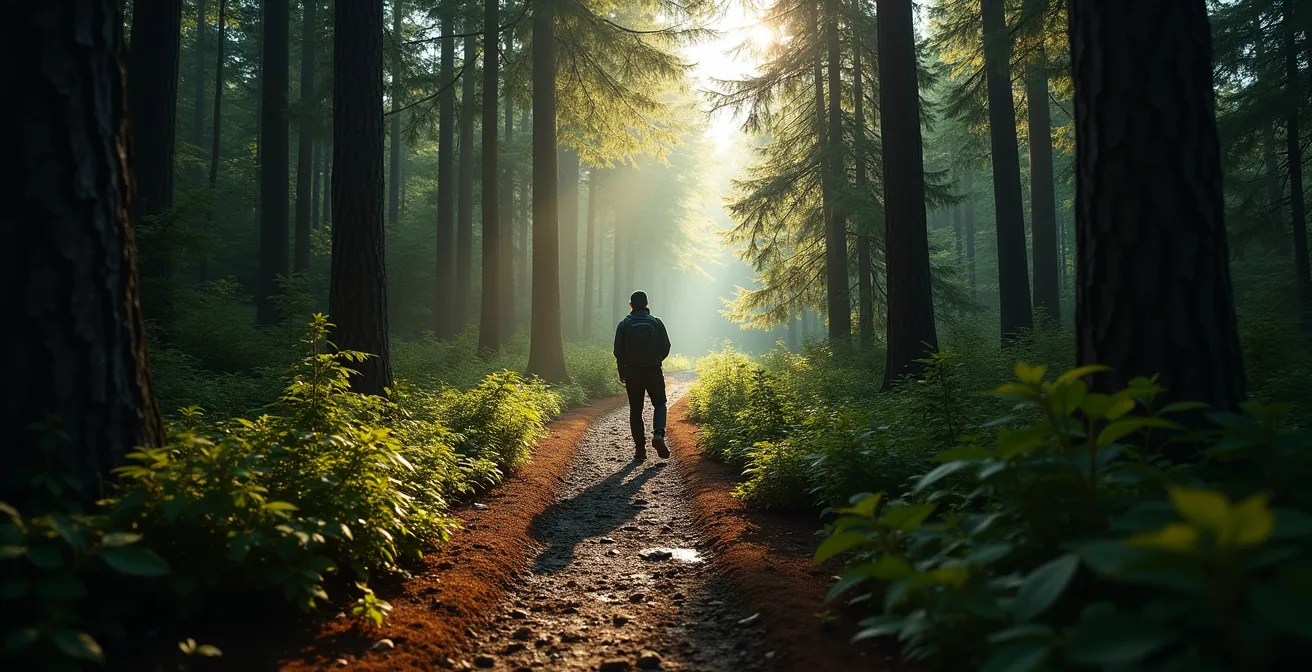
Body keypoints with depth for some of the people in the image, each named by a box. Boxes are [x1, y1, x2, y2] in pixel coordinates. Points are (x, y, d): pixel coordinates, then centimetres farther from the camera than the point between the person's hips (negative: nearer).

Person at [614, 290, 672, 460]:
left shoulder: (624, 324, -3)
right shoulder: (656, 322, -2)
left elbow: (618, 351, -2)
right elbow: (666, 347, 1)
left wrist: (622, 372, 10)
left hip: (632, 373, 0)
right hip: (654, 371, 0)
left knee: (635, 410, 8)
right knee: (659, 404, 14)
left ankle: (640, 448, 6)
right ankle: (658, 434, -10)